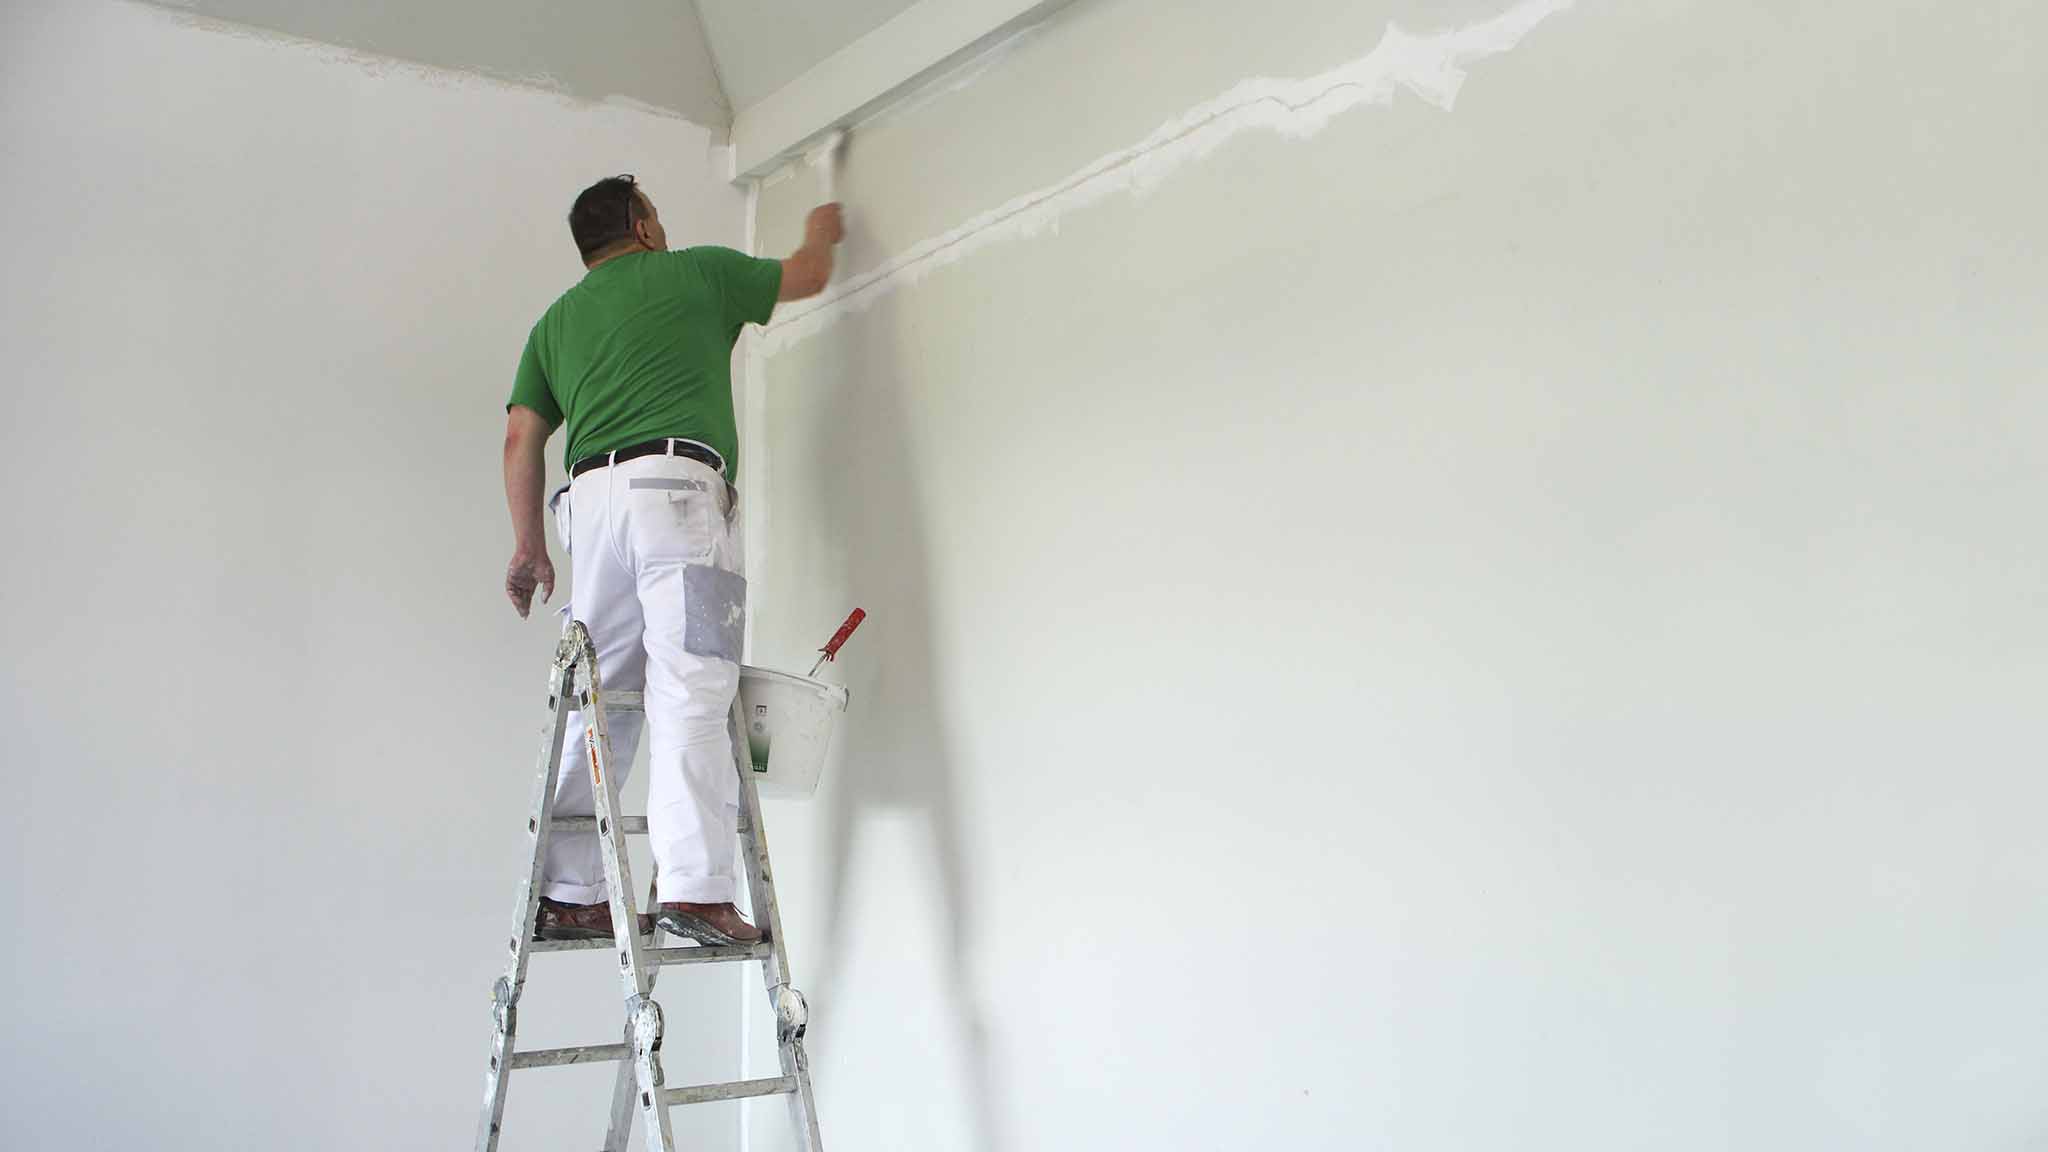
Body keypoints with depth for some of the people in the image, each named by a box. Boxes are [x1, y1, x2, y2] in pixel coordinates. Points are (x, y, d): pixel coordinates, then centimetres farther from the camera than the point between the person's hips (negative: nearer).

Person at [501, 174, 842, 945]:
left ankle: (566, 894, 4)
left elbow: (522, 437, 17)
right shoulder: (697, 272, 16)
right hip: (674, 483, -5)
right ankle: (692, 885, -23)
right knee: (690, 692, -14)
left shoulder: (558, 318, 26)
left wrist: (528, 544, 21)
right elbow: (806, 276, 30)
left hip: (590, 497, 5)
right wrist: (821, 233, 51)